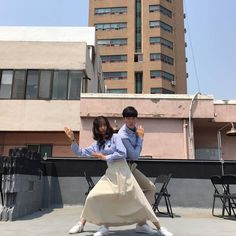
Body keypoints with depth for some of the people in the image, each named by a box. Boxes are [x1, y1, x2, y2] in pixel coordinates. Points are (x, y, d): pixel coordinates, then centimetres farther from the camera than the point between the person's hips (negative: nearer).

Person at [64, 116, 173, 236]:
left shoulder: (115, 137, -3)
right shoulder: (96, 144, 11)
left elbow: (122, 153, -15)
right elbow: (80, 152, 13)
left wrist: (105, 157, -9)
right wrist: (73, 140, 2)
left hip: (123, 173, -4)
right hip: (110, 174, 4)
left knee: (140, 202, 0)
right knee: (92, 197, -6)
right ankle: (81, 224, 15)